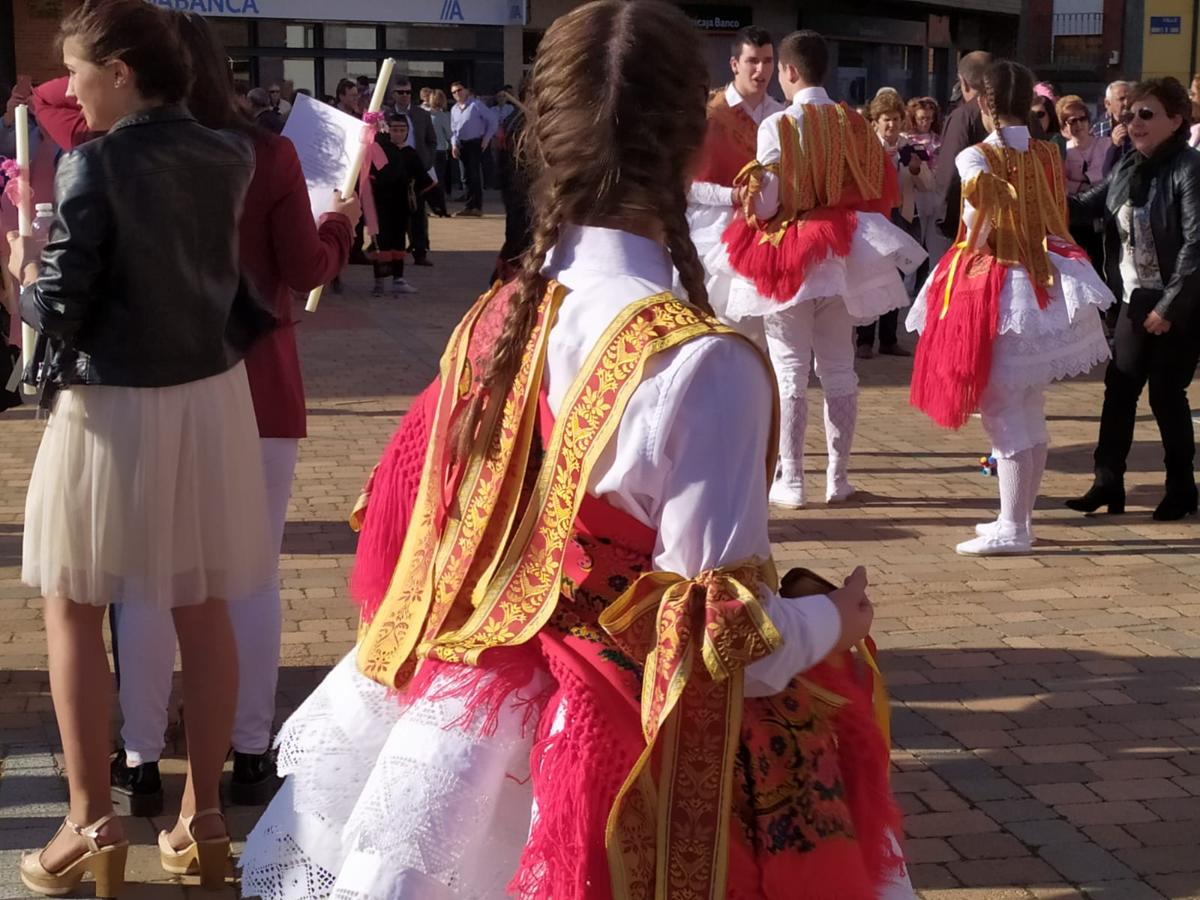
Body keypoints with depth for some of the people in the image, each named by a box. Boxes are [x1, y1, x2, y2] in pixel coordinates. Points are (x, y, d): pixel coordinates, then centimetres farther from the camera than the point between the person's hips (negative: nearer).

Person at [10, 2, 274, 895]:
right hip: (211, 397, 6)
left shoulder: (95, 166, -16)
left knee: (73, 609, 9)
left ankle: (92, 824, 11)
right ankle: (203, 816, 19)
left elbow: (61, 309, -16)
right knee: (203, 609, 12)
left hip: (111, 407, -5)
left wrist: (24, 269, 5)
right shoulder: (228, 158, 1)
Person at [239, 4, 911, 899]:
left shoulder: (493, 325, -4)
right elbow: (722, 635, -19)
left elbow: (410, 539, 6)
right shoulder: (701, 363, -23)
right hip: (632, 759, -6)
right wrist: (835, 620, -1)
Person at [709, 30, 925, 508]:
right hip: (841, 254, 4)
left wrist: (746, 201, 6)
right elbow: (877, 192, 2)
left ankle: (790, 481, 5)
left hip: (787, 254, -4)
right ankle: (838, 477, 16)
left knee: (790, 371, 3)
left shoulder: (777, 126, -14)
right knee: (839, 368, 11)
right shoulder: (856, 124, -1)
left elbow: (765, 202, -15)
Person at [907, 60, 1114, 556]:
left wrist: (977, 251, 0)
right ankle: (1019, 516, 24)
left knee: (1003, 412, 0)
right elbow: (1056, 216, 5)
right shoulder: (1048, 154, 2)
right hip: (1046, 282, 6)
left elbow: (980, 229, -17)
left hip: (996, 286, -6)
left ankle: (1012, 528, 1)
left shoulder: (976, 158, -14)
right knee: (1029, 412, 14)